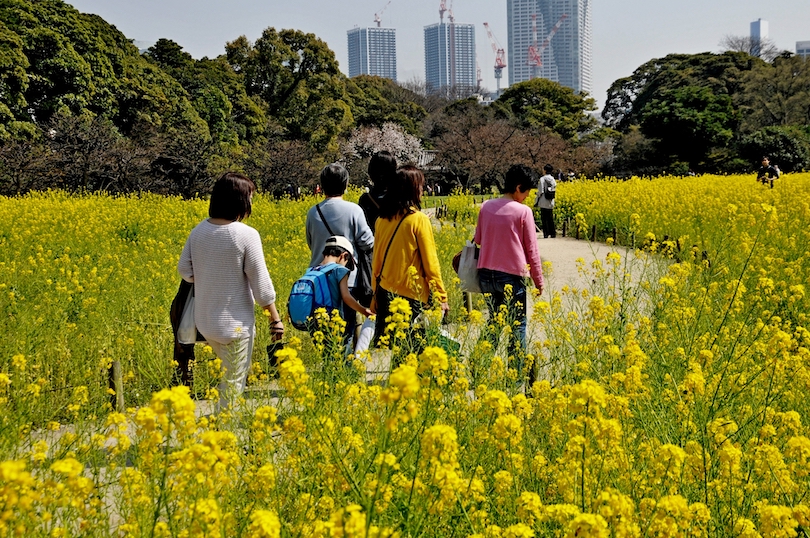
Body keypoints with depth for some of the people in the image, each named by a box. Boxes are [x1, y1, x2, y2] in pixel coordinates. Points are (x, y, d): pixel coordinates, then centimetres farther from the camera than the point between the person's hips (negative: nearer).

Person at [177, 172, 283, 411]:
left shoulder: (199, 231, -3)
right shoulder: (247, 235, -19)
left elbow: (185, 270, 6)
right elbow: (260, 283, -15)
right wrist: (275, 318, -4)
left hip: (204, 320, 6)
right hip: (235, 324, -6)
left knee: (229, 370, 28)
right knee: (234, 382, 8)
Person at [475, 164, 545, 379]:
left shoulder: (486, 207, 3)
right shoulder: (523, 211, -10)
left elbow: (478, 239, 14)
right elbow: (531, 250, -6)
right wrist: (539, 281, 3)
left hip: (486, 273, 5)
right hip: (512, 275, -5)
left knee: (493, 320, 18)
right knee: (517, 325, 6)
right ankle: (517, 370, 7)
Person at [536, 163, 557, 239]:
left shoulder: (542, 179, -11)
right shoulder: (553, 179, 6)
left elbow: (540, 191, -13)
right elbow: (555, 190, 9)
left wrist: (536, 201, -5)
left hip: (544, 203, -5)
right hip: (551, 203, 5)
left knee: (544, 219, -1)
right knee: (550, 218, 12)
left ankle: (546, 234, -4)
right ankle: (553, 233, 12)